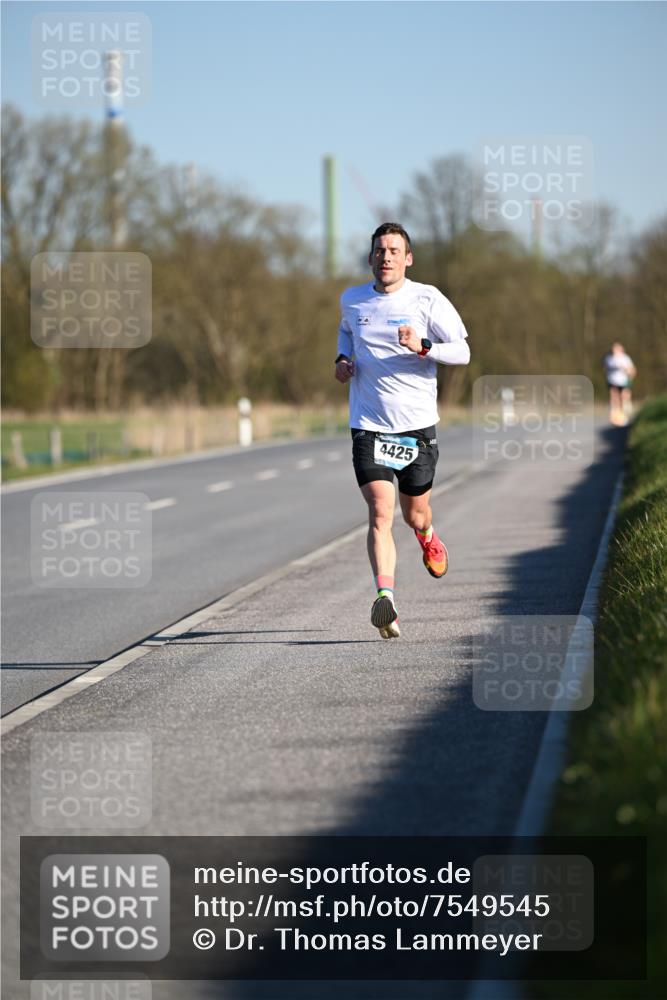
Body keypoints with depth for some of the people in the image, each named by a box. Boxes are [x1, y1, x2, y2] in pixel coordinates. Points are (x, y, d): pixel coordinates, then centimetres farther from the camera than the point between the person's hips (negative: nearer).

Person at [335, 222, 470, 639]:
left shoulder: (427, 299, -4)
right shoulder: (351, 300, 6)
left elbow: (463, 352, -6)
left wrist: (422, 347, -24)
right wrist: (343, 359, 8)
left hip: (418, 424, 0)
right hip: (369, 425, 1)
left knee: (414, 514, 14)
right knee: (380, 512, -18)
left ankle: (427, 536, 52)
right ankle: (385, 597, -29)